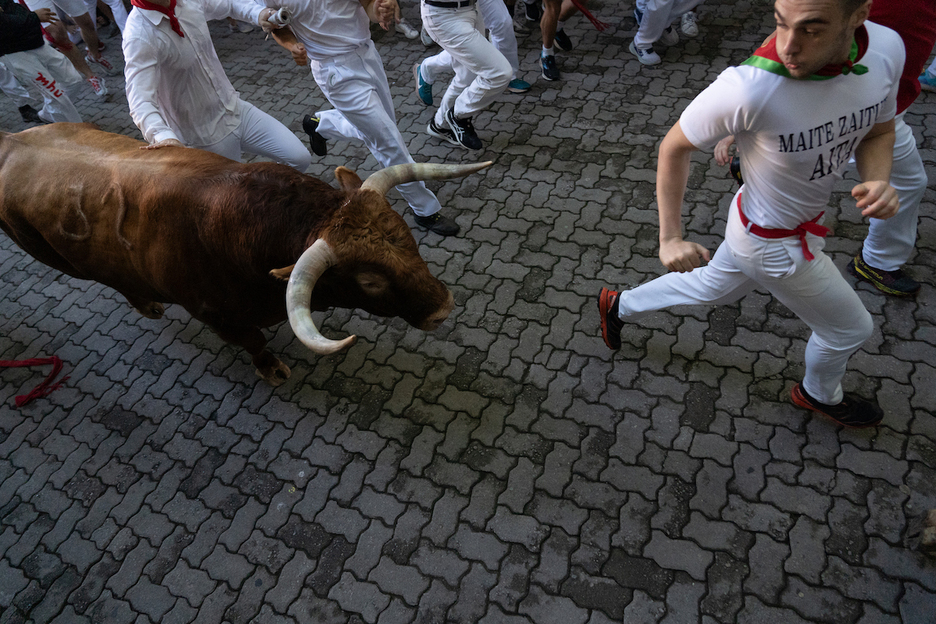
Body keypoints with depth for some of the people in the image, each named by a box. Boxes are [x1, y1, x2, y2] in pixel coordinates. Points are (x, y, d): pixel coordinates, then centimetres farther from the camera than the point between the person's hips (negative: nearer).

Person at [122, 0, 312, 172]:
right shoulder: (139, 35, -23)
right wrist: (163, 136, -54)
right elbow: (140, 100, -34)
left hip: (237, 110, 7)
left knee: (300, 158, -3)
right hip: (206, 138, -6)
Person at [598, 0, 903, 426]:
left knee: (714, 287, 29)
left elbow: (879, 131, 2)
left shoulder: (887, 48, -17)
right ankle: (820, 396, 51)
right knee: (850, 330, 16)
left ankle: (620, 306, 50)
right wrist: (670, 238, -19)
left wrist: (879, 182, -19)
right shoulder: (748, 88, -37)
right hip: (775, 245, -6)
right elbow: (674, 147, -20)